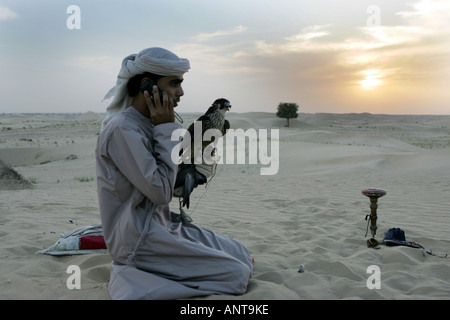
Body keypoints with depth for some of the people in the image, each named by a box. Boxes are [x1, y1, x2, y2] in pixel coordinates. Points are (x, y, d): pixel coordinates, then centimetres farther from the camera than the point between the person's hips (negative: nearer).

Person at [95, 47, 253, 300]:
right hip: (139, 239, -10)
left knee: (243, 256, 8)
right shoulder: (123, 129, -19)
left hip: (162, 224, 10)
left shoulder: (145, 126, 9)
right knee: (238, 275, -12)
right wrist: (166, 129, -16)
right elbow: (161, 192, -21)